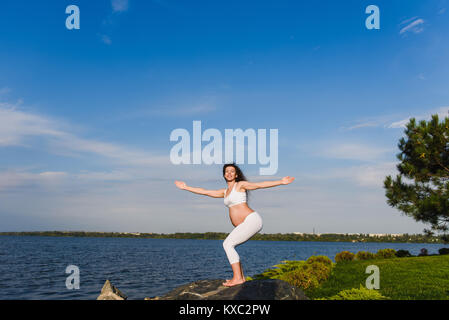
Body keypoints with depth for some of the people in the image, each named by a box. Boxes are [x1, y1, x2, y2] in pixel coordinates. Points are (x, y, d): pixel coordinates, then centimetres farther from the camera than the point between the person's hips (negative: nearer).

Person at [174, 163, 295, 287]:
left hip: (252, 220, -8)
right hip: (244, 225, 8)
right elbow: (204, 192, 26)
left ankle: (237, 278, -14)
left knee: (227, 244, -14)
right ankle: (240, 277, 13)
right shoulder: (225, 192, 21)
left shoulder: (241, 185, 1)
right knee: (228, 245, 9)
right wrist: (186, 187, 29)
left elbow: (261, 185, -6)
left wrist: (281, 182, -14)